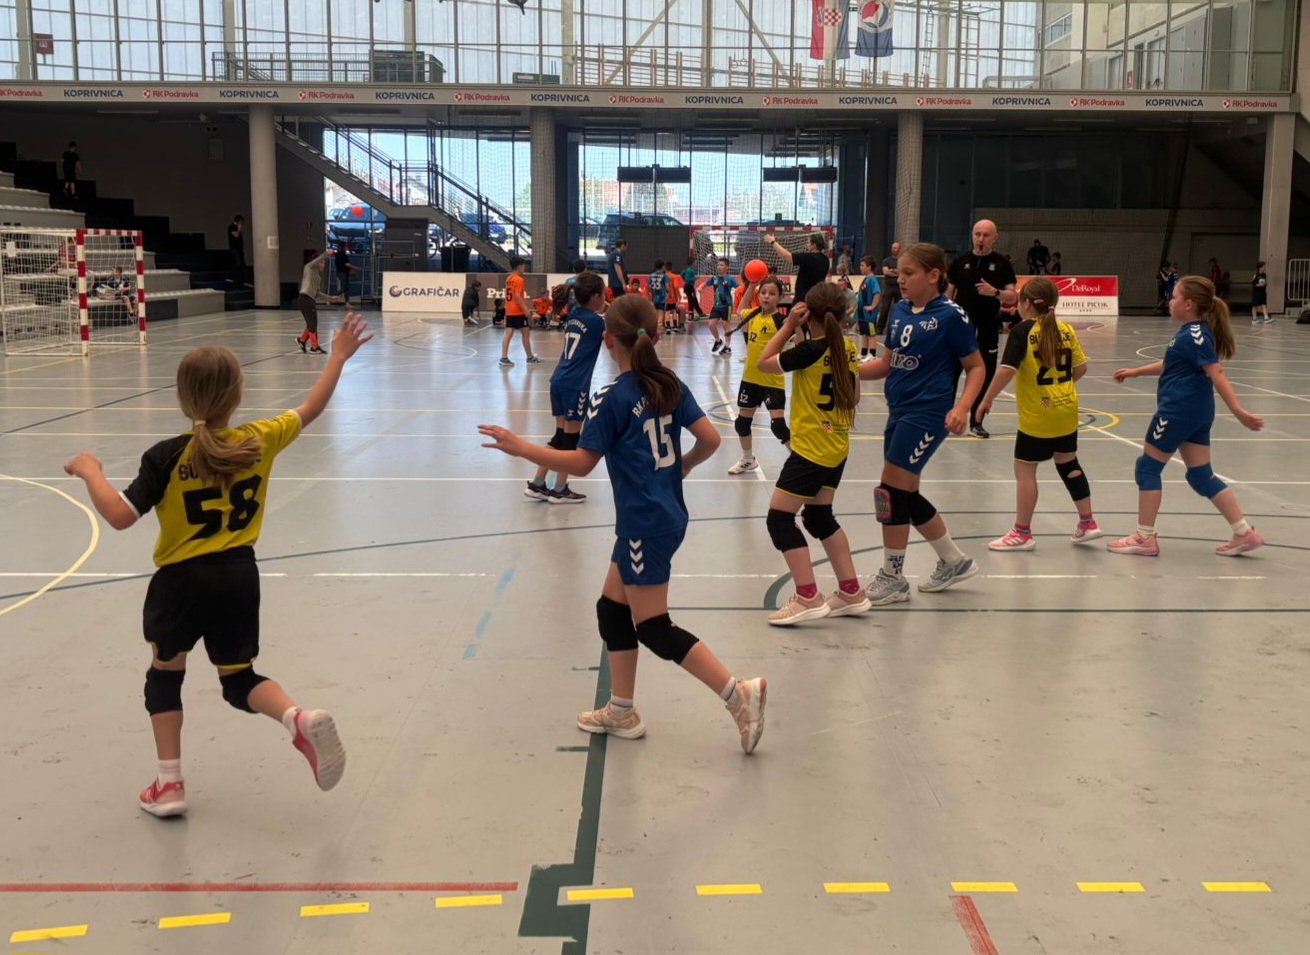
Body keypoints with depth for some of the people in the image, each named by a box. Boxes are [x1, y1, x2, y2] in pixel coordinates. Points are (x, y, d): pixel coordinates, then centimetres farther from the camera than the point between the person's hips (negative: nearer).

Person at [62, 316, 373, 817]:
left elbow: (119, 515, -19)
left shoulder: (167, 457, -15)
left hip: (182, 580, -3)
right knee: (239, 680, 18)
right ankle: (300, 719, -12)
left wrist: (89, 470, -2)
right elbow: (310, 410, 10)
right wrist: (338, 356, 20)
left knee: (165, 673, 21)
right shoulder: (259, 441, -5)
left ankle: (169, 785, 19)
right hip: (239, 576, 3)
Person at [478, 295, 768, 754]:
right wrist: (683, 464, 21)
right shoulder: (670, 385, 4)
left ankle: (739, 693, -7)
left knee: (652, 627, -1)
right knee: (613, 609, 18)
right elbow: (710, 438, 1)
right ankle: (621, 711, 25)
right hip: (667, 515, 9)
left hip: (645, 524, -8)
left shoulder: (612, 398, -15)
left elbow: (582, 462, -13)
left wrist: (521, 448, -7)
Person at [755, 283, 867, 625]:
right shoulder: (848, 350, 4)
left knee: (779, 518, -3)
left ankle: (808, 599, -7)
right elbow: (854, 397, 12)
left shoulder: (811, 350, -17)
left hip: (810, 449, -8)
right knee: (819, 516, 21)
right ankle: (851, 592, 24)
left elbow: (764, 363, -5)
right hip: (837, 448, 8)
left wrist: (788, 326, -3)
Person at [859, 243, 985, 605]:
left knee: (892, 493, -7)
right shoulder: (900, 311, 8)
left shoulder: (951, 315, -10)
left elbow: (976, 367, -5)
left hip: (927, 415, -8)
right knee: (906, 496, 14)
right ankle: (954, 562, 32)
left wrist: (962, 406, -20)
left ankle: (892, 578, 9)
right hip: (900, 412, 8)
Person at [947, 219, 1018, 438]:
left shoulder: (1002, 264, 2)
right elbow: (949, 293, 9)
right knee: (951, 372, 1)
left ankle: (976, 422, 16)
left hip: (988, 329, 0)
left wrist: (995, 292, -22)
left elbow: (1013, 297, -2)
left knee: (984, 375, 5)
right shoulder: (961, 262, 4)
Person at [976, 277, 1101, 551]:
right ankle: (1087, 523, 26)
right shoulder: (1066, 329, 3)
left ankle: (1022, 533, 8)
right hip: (1066, 410, 6)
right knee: (1068, 463, 20)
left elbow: (1006, 370, -22)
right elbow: (1081, 368, 4)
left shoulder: (1022, 331, -13)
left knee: (1025, 469, 3)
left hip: (1037, 415, -6)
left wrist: (986, 401, -13)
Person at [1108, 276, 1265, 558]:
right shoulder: (1195, 332, 13)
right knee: (1201, 475, 12)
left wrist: (1238, 411, -27)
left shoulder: (1194, 335, -16)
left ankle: (1145, 538, 7)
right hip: (1197, 411, 9)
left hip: (1178, 411, -9)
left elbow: (1217, 374, -23)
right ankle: (1245, 533, 10)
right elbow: (1171, 365, 28)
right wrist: (1136, 372, 35)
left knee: (1148, 467, 3)